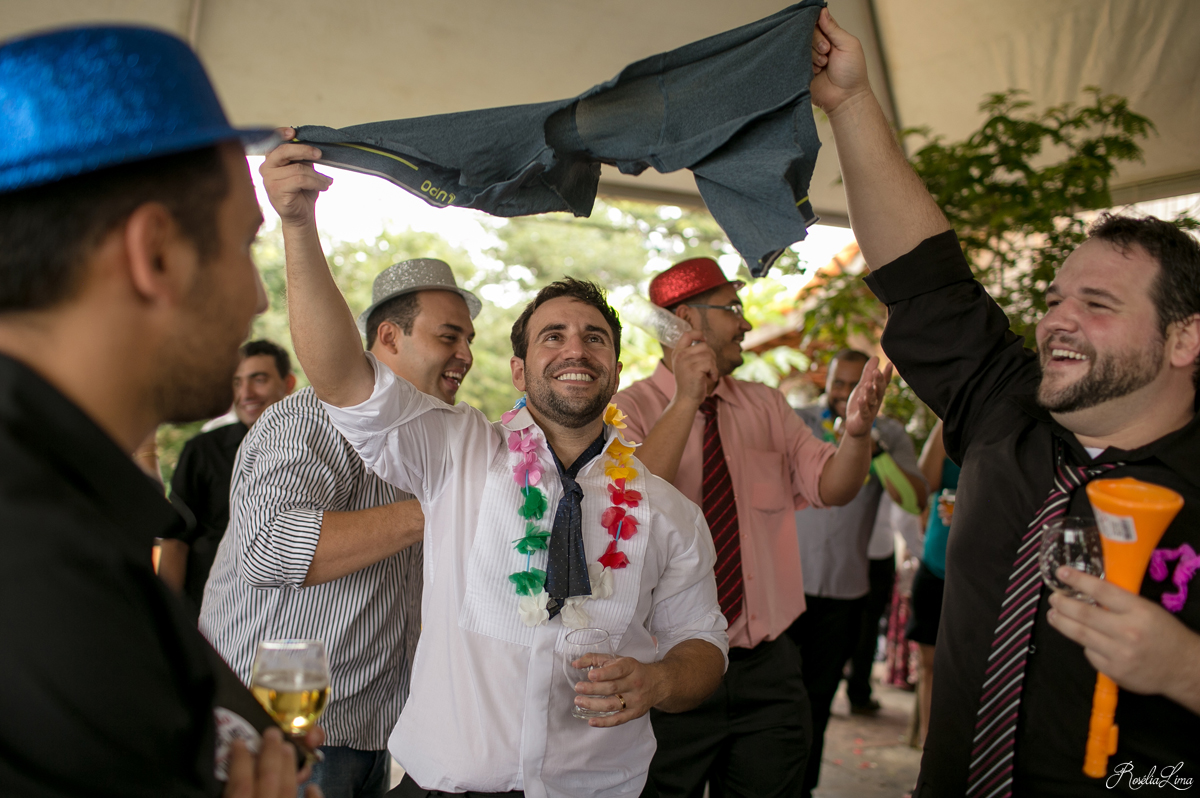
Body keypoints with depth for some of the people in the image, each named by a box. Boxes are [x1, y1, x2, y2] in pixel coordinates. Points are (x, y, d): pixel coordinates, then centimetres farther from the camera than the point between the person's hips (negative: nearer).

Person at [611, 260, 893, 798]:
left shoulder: (766, 406, 9)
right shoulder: (629, 410, -7)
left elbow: (832, 487, 1)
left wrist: (857, 429, -19)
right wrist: (686, 400, -27)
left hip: (769, 670, 5)